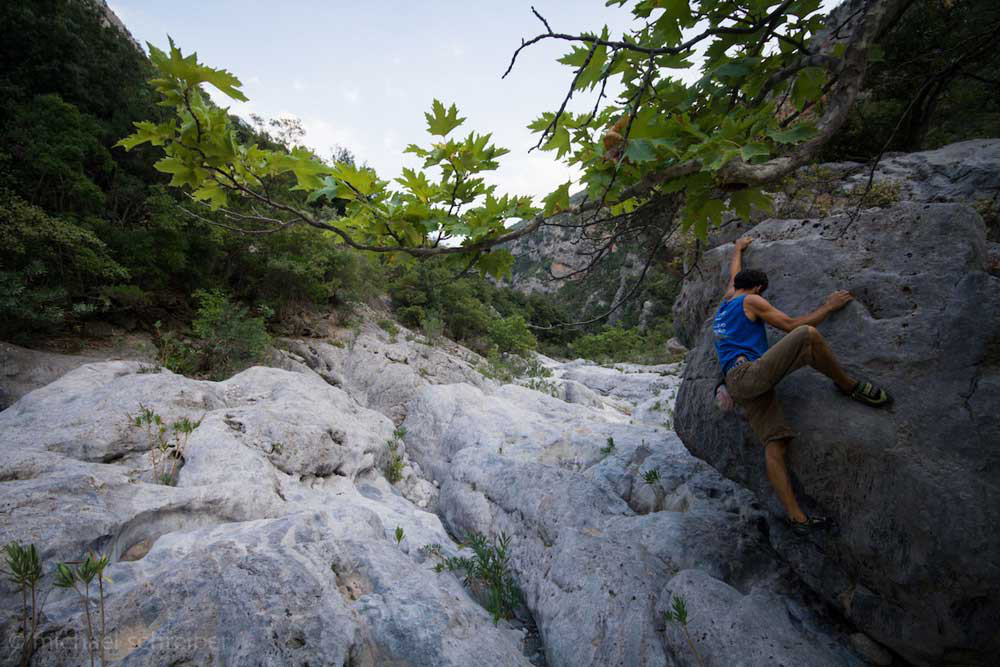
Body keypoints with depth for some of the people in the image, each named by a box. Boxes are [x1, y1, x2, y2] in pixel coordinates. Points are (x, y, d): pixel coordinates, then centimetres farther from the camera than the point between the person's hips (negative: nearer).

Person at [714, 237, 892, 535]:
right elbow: (791, 325, 2)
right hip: (748, 373, -8)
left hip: (739, 385, 8)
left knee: (774, 443, -2)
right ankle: (849, 385, 2)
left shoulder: (726, 302, 27)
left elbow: (734, 275, 47)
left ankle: (796, 517, -8)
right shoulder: (751, 301, 4)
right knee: (807, 335, -17)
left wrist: (738, 248, 62)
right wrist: (828, 307, 13)